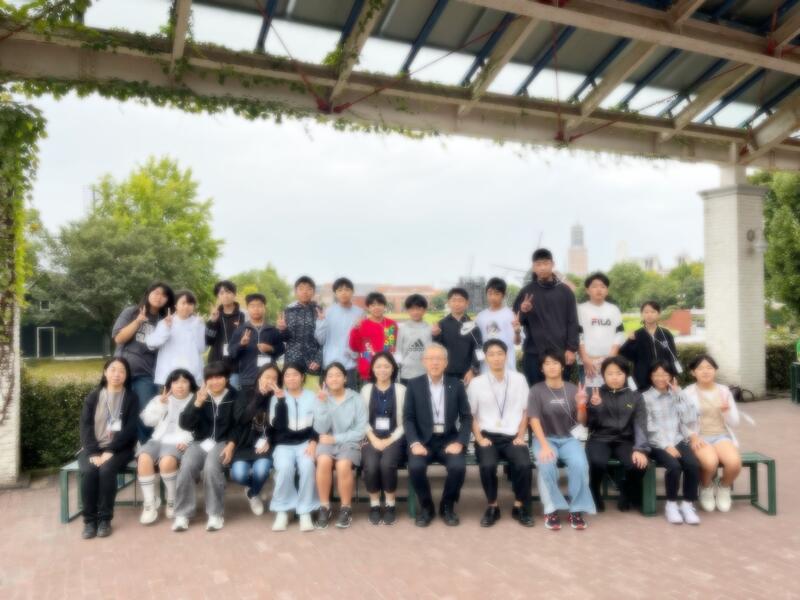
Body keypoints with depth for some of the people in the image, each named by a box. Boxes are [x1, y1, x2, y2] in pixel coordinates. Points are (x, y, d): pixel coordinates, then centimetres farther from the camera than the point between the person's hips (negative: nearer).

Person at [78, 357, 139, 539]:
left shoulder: (131, 398, 3)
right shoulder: (93, 397, 10)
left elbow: (130, 429, -6)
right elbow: (86, 426, 1)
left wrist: (110, 451, -17)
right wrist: (93, 453, -14)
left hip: (119, 449, -2)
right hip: (93, 448, 2)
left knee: (106, 470, -31)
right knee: (89, 471, -28)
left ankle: (105, 519, -17)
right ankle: (89, 520, -14)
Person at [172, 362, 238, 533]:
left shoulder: (234, 397, 2)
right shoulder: (200, 396, 8)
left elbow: (238, 425, 3)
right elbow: (184, 424, -2)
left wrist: (231, 444, -13)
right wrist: (197, 403, -16)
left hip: (222, 442, -2)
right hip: (200, 442, 3)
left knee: (211, 467, -32)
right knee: (186, 467, -27)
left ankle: (215, 514, -14)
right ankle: (183, 514, -10)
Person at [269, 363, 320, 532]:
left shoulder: (312, 397, 10)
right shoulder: (278, 397, 10)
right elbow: (277, 426, -6)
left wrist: (314, 442, -14)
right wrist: (281, 400, -12)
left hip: (306, 442, 0)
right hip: (284, 444, 1)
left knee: (307, 466, -32)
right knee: (285, 468, -31)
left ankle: (305, 511, -18)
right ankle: (282, 511, -14)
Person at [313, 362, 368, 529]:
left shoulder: (356, 398, -1)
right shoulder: (321, 398, 5)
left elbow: (360, 431, -4)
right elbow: (321, 429, -6)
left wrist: (336, 438, -11)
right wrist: (322, 404, -16)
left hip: (349, 442, -1)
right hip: (327, 442, 1)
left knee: (343, 465, -31)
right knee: (324, 461, -31)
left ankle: (346, 508, -10)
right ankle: (324, 507, -13)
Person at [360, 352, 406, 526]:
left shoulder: (401, 389, 6)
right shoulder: (366, 389, 12)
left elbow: (404, 422, 0)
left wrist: (390, 440, -11)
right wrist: (374, 440, -10)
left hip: (394, 439, -1)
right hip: (372, 439, 1)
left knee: (387, 464, -30)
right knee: (370, 465, -28)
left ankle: (391, 505, -9)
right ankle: (374, 505, -6)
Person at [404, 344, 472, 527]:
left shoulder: (456, 385, 5)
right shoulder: (414, 385, 3)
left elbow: (467, 417, 4)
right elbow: (408, 418, -1)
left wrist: (459, 442, -12)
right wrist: (414, 443, -16)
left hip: (449, 439, 1)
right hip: (423, 439, 0)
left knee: (458, 466, -27)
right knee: (415, 467, -29)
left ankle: (447, 506, 2)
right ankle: (426, 507, 0)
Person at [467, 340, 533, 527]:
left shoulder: (519, 379, 8)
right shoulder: (476, 383, 5)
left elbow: (525, 411, 10)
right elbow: (471, 415, 7)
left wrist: (521, 436, -1)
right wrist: (479, 438, -6)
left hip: (513, 436, 1)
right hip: (488, 436, 0)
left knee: (524, 464, -28)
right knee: (487, 465, -30)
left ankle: (520, 507, -1)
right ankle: (492, 507, -3)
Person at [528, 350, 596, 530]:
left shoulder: (572, 389, 4)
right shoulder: (536, 390, -2)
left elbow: (581, 421, 5)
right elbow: (534, 420, -10)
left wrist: (581, 405, -17)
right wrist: (544, 445, -23)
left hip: (569, 438, 2)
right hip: (545, 438, -2)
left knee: (580, 464, -29)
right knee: (546, 465, -32)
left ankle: (577, 510, -12)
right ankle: (552, 510, -15)